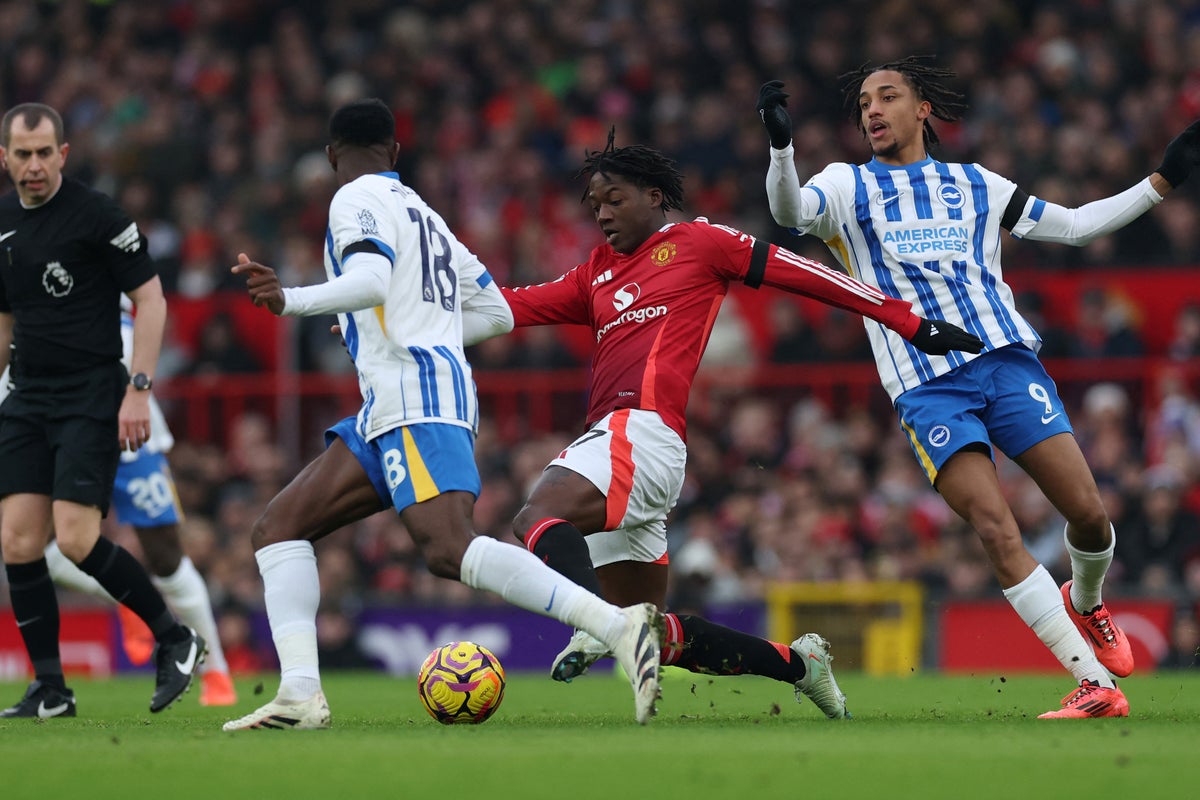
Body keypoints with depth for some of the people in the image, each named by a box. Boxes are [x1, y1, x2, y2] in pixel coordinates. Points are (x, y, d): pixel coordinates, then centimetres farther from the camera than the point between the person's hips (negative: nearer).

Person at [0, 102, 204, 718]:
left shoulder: (98, 216, -9)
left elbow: (151, 301, -8)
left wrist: (138, 390, -15)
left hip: (92, 395, -6)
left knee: (75, 538, -17)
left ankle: (175, 639, 3)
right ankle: (49, 690, 4)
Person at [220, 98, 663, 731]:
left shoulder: (359, 199, 2)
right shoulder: (423, 213, 27)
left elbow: (370, 281, -18)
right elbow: (497, 312, 29)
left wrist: (291, 301, -31)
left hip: (416, 395, -10)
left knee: (448, 549, -27)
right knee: (278, 528, 7)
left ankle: (619, 625, -34)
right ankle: (300, 695, -8)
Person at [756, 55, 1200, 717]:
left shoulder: (976, 186, 18)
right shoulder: (847, 186, 11)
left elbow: (1075, 225, 25)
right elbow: (789, 210, -10)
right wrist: (780, 146, -30)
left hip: (1006, 358, 2)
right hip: (925, 386, -2)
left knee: (1088, 513, -8)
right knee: (995, 530, -19)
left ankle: (1085, 603, 29)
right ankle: (1096, 685, -17)